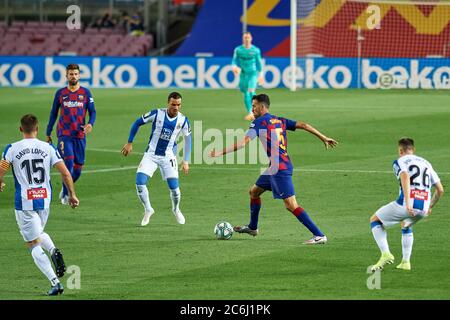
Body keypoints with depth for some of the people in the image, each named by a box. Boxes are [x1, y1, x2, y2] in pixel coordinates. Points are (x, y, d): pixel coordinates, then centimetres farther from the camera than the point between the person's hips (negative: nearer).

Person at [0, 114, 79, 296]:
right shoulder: (48, 148, 1)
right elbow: (65, 173, -2)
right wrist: (72, 195, 10)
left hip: (24, 202, -3)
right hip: (45, 200, 3)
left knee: (33, 244, 3)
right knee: (38, 233, 29)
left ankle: (55, 282, -7)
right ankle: (54, 251, -3)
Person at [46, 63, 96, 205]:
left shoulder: (85, 93, 5)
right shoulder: (60, 93, 5)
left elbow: (92, 111, 5)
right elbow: (53, 113, 13)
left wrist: (90, 124, -17)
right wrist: (48, 133, 14)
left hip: (80, 135, 2)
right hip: (64, 134, -2)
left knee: (78, 167, 4)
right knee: (69, 162, -17)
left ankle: (66, 191, 28)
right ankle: (65, 195, -9)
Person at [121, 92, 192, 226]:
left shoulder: (183, 120, -9)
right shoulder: (157, 114, -14)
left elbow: (188, 139, 7)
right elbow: (137, 123, -1)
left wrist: (186, 161, 4)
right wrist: (129, 143, 0)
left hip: (168, 157, 0)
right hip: (151, 155, 0)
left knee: (174, 188, -10)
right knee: (140, 183, -16)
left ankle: (176, 210, 24)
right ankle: (148, 210, 10)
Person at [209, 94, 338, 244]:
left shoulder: (259, 123, -8)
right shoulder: (280, 121, 14)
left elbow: (244, 142, -18)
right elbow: (303, 125, 11)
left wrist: (221, 152, -17)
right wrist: (324, 138, 17)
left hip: (279, 169, -9)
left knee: (291, 206, -10)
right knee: (254, 191, 24)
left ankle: (319, 235, -15)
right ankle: (252, 227, 40)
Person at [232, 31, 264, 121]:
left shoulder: (256, 50, -2)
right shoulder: (238, 50, -1)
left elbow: (259, 63, 7)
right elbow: (234, 61, 3)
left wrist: (260, 75, 11)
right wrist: (234, 67, -20)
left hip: (253, 73, -2)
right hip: (243, 73, 2)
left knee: (251, 92, -19)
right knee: (246, 94, 5)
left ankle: (252, 112, -16)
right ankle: (249, 112, 15)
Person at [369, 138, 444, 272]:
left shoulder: (400, 162, 6)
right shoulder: (426, 163, 23)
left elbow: (405, 177, -16)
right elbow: (440, 190, 22)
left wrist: (407, 203, -25)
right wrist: (430, 207, 37)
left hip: (405, 204, -6)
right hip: (423, 208, 6)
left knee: (375, 220, 16)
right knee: (406, 225, 37)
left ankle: (386, 254, -1)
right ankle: (405, 262, 28)